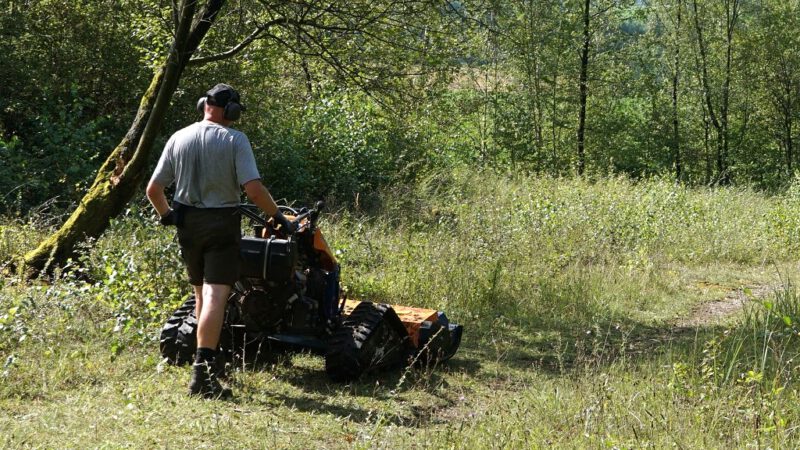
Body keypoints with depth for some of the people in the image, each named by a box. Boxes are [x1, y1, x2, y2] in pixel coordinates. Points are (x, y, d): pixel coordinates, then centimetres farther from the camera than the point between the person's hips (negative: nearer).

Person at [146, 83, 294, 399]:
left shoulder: (178, 139, 5)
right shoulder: (234, 140, -8)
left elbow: (153, 189, 7)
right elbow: (253, 189, -17)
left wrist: (166, 216, 23)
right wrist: (278, 217, -4)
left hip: (187, 223, 5)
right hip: (222, 223, -5)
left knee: (201, 294, 18)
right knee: (216, 296, -9)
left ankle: (208, 360, 27)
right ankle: (202, 370, -18)